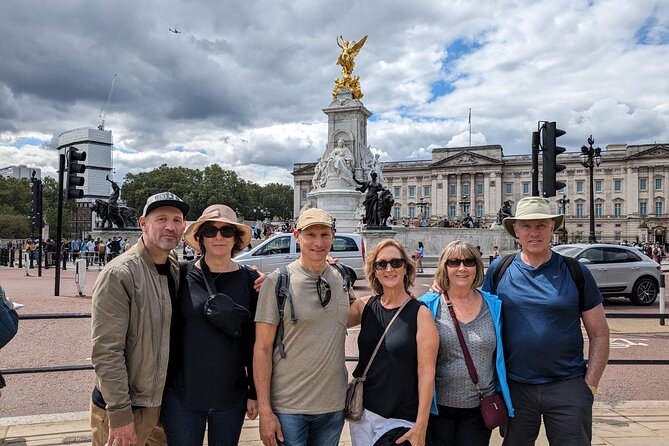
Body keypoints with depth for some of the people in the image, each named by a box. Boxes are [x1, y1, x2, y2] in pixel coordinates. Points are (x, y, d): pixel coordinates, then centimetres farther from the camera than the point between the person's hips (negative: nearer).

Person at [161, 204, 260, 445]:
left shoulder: (250, 281, -2)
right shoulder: (182, 275, -5)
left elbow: (255, 342, 1)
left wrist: (255, 393, 3)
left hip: (232, 397, 1)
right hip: (182, 395, -1)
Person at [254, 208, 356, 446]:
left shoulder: (342, 279, 2)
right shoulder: (278, 281, -10)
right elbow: (262, 348, -9)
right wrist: (265, 411, -12)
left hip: (334, 406, 4)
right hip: (288, 407, -4)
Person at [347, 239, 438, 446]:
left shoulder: (420, 313, -11)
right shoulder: (365, 305, 1)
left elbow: (426, 373, -12)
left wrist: (420, 427, -14)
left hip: (400, 419, -4)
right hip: (361, 412, 4)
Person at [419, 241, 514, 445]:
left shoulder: (494, 306, 1)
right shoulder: (429, 306, -6)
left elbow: (500, 357, 10)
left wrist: (502, 401, 11)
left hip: (480, 409, 2)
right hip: (438, 407, -2)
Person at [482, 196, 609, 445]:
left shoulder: (576, 272, -1)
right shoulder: (499, 270, -1)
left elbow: (599, 334, 2)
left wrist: (590, 385, -3)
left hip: (568, 386, -1)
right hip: (514, 386, 1)